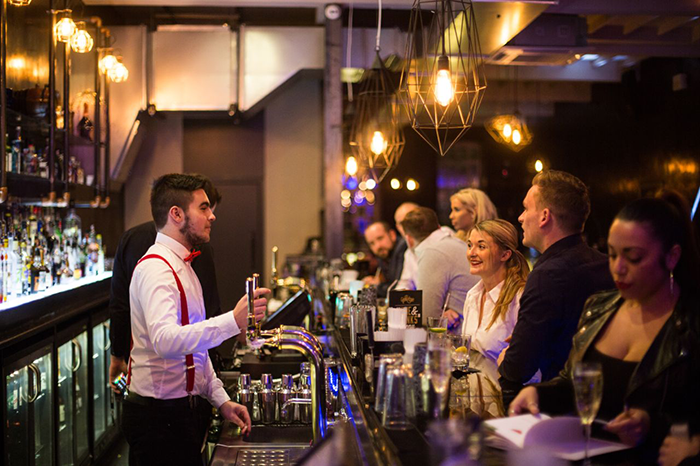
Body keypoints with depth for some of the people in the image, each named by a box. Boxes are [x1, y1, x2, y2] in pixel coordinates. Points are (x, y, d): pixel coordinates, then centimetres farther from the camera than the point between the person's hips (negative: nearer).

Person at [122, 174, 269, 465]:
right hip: (159, 416, -9)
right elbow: (165, 341, -36)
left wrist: (220, 398, 13)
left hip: (185, 408, 9)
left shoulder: (181, 265, 17)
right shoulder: (156, 268, -17)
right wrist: (233, 321, -47)